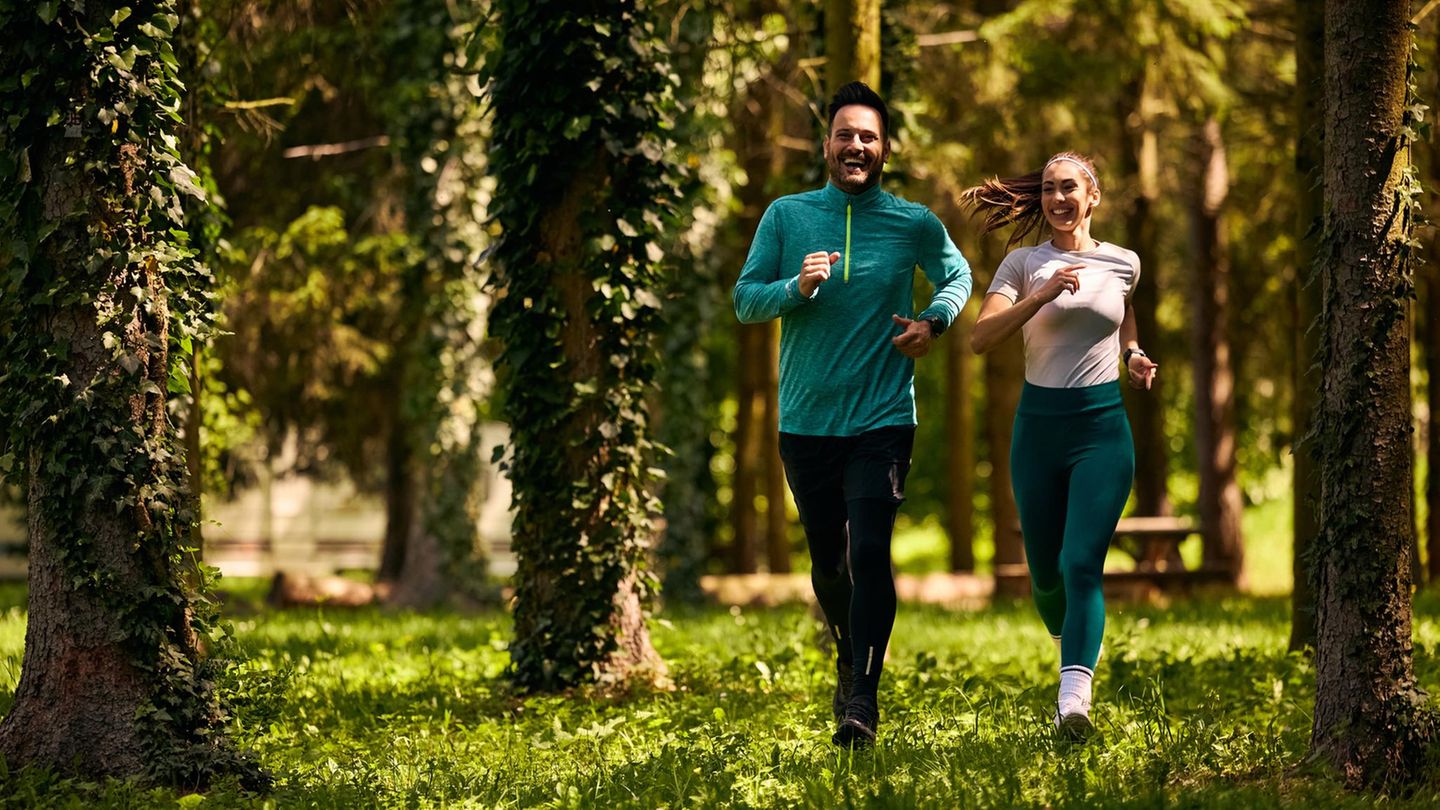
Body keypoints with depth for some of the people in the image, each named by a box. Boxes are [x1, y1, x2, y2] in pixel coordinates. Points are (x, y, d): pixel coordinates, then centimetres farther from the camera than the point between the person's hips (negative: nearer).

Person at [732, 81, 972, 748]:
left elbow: (958, 276, 20)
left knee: (869, 555, -16)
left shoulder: (915, 224, 2)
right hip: (806, 420, 2)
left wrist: (934, 321, 0)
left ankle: (863, 699, -14)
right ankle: (849, 660, 39)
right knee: (827, 562, 13)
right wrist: (798, 286, -18)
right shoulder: (787, 216, 2)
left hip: (882, 419, -2)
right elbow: (744, 300, 2)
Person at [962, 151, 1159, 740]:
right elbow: (980, 338, -14)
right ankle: (1070, 649, 40)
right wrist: (1042, 295, -24)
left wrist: (1133, 355, 10)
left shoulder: (1123, 264, 6)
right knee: (1045, 572, 8)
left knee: (1082, 563, -17)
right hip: (1039, 423, 1)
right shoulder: (1024, 264, 0)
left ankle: (1074, 697, -27)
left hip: (1103, 426, -1)